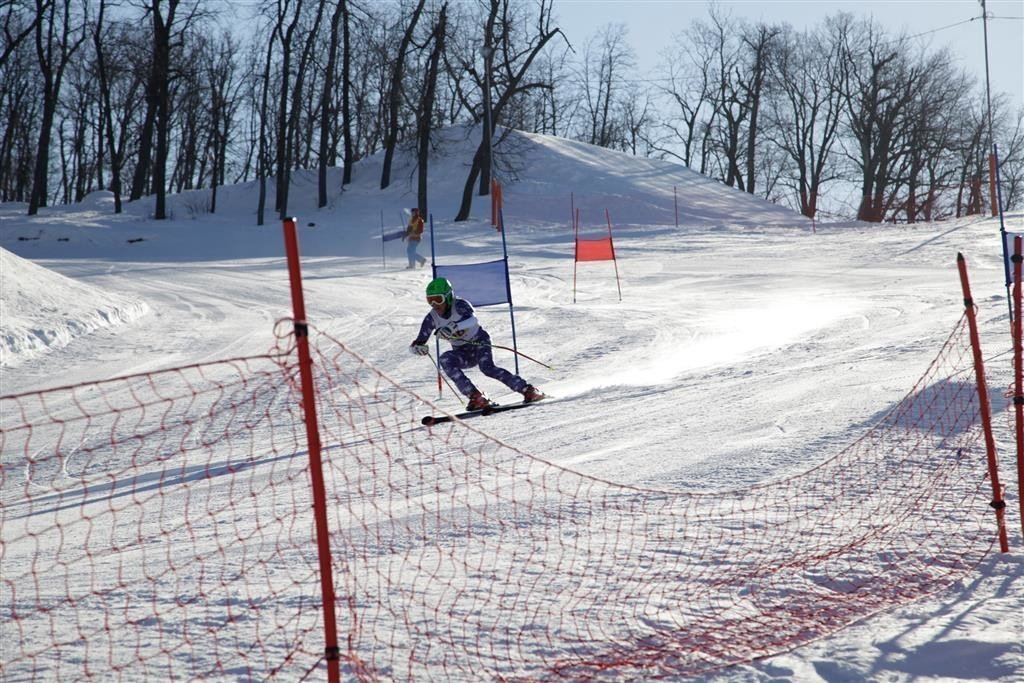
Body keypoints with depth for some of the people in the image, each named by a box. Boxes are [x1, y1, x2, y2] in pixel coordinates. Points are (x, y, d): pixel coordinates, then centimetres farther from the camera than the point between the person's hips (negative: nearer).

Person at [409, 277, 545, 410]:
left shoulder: (459, 305, -20)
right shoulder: (431, 318, -8)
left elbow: (472, 319, -42)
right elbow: (416, 343, -7)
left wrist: (453, 327, -58)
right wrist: (417, 347, -32)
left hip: (479, 341, -4)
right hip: (462, 353, 5)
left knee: (487, 368, -32)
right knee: (445, 359, -26)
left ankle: (528, 390, -26)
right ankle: (476, 397, -27)